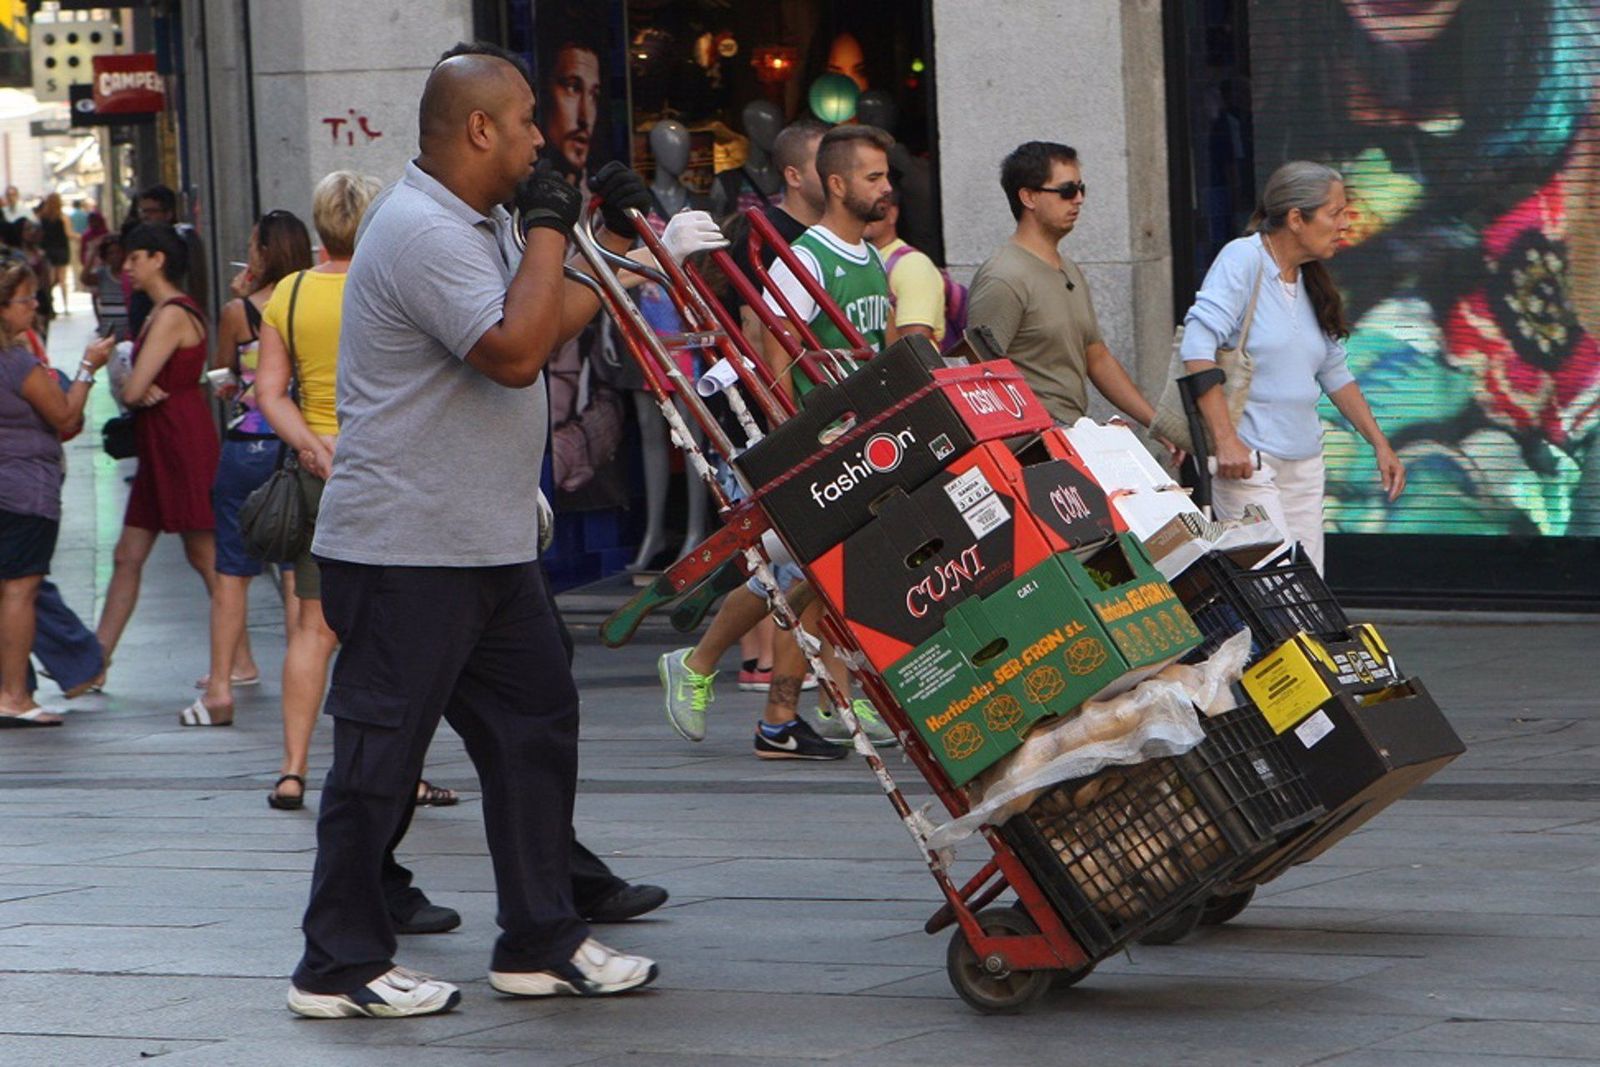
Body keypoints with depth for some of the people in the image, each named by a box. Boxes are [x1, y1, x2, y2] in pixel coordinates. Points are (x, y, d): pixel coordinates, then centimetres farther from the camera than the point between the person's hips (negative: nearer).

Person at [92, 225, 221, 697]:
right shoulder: (161, 312, 16)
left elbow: (133, 390, -20)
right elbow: (134, 387, 13)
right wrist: (142, 390, -10)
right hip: (160, 449, 10)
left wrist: (140, 389, 3)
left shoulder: (173, 315, -16)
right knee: (127, 557, 11)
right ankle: (95, 664, 16)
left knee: (205, 557, -7)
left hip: (184, 445, -10)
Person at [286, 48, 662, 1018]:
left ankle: (543, 940, 18)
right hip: (405, 547, -11)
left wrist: (616, 240, 18)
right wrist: (549, 230, -18)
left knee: (536, 719, 11)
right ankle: (341, 966, 4)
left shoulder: (479, 225, 16)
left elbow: (551, 323, 27)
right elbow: (516, 351, -27)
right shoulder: (423, 232, -19)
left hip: (488, 542, 11)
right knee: (381, 749, -4)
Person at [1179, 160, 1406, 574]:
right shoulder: (1243, 260, -9)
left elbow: (1336, 373, 24)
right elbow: (1197, 348, -19)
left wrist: (1380, 444, 20)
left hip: (1305, 462, 8)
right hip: (1248, 461, -8)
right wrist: (1225, 440, -25)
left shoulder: (1311, 283, 14)